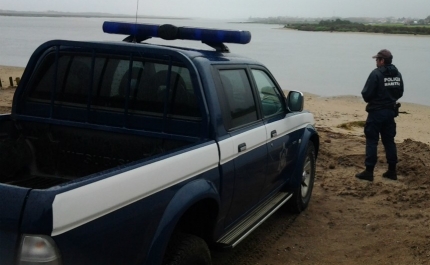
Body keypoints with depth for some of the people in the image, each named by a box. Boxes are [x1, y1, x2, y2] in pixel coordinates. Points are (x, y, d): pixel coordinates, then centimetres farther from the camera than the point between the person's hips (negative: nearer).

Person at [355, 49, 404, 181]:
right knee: (389, 141, 13)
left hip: (376, 111, -7)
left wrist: (370, 99, 6)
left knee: (372, 141, -2)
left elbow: (366, 94, -16)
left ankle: (369, 171, -1)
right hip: (391, 111, 7)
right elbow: (400, 93, 13)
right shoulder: (397, 74, 6)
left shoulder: (376, 74, -16)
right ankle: (392, 170, 17)